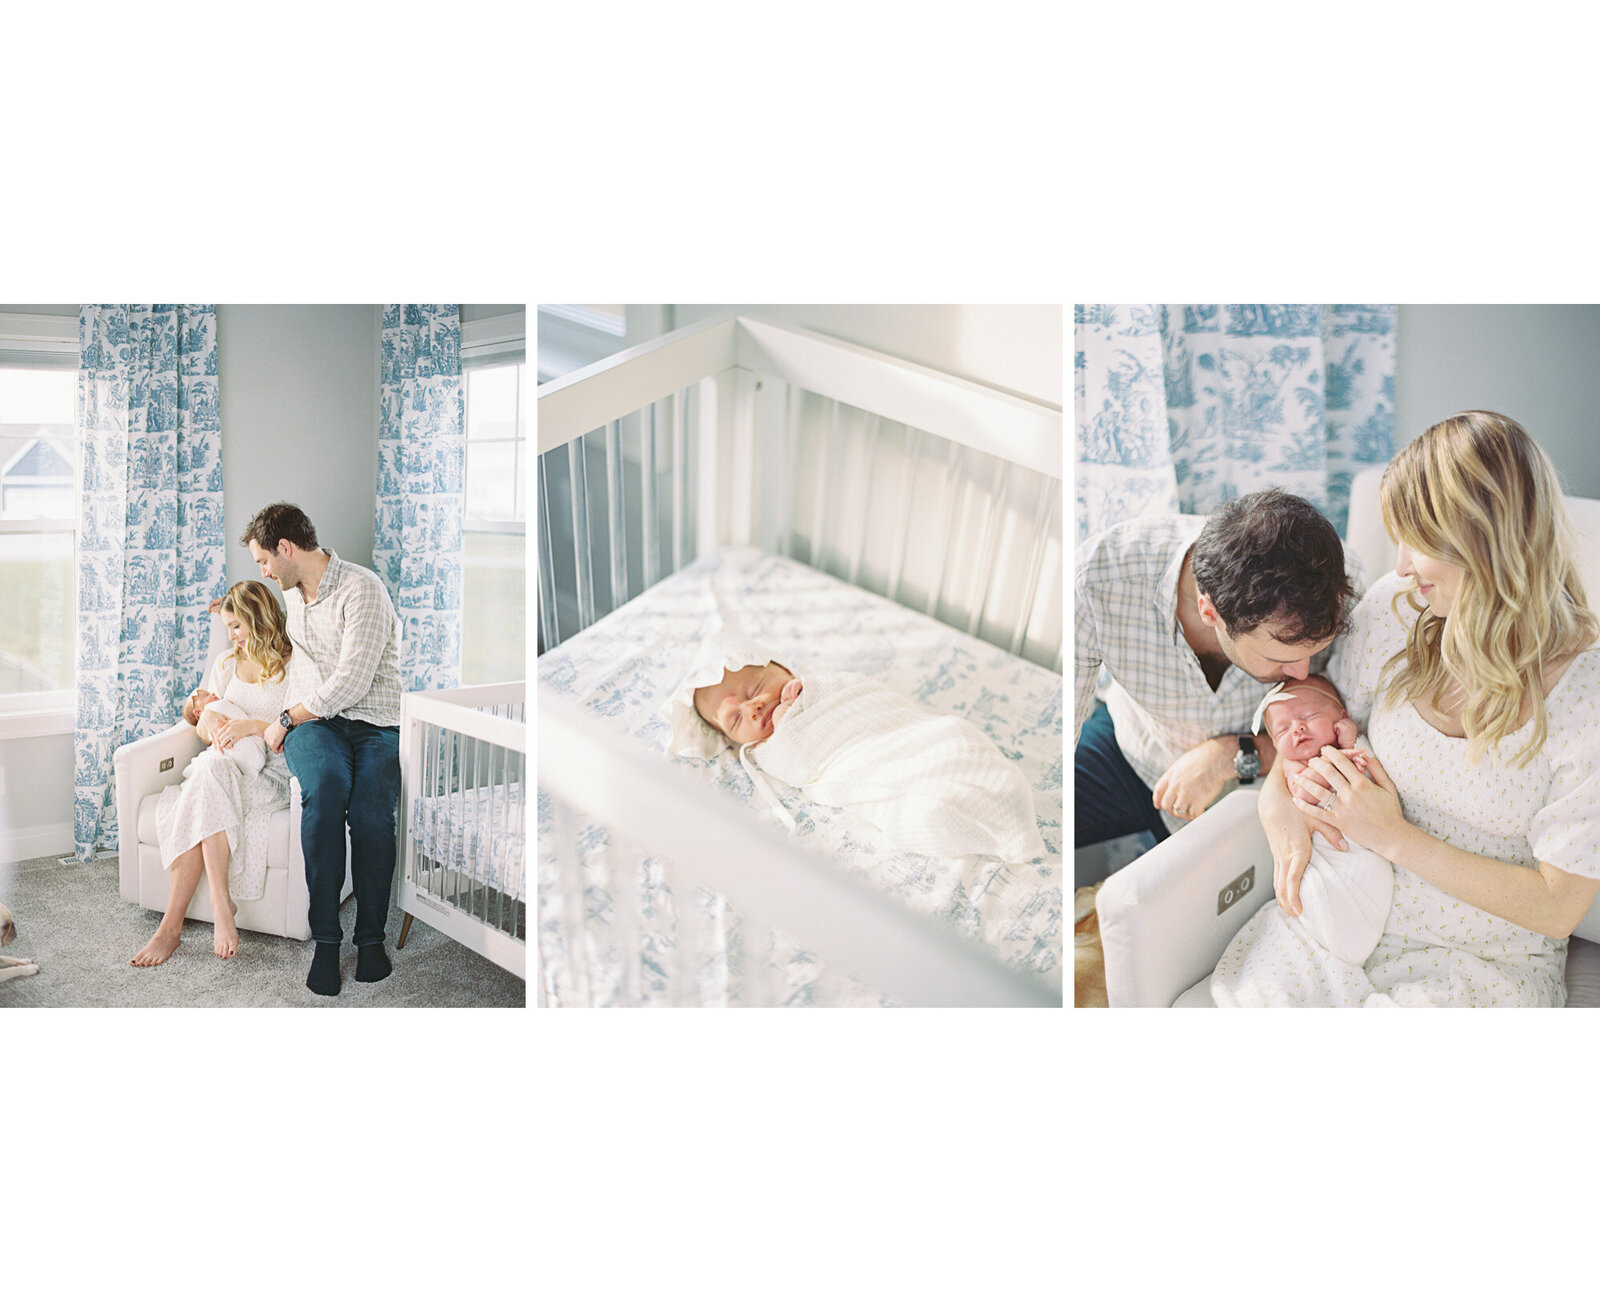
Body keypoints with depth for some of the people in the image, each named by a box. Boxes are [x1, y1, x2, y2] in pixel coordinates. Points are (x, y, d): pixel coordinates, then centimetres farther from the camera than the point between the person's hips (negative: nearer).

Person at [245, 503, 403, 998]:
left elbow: (350, 683, -18)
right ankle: (325, 936, -28)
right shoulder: (290, 595, 17)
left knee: (371, 811, -33)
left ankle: (371, 935, -11)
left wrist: (286, 718, -8)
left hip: (374, 722, -4)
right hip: (314, 721, 4)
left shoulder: (362, 589, -12)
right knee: (325, 781, -33)